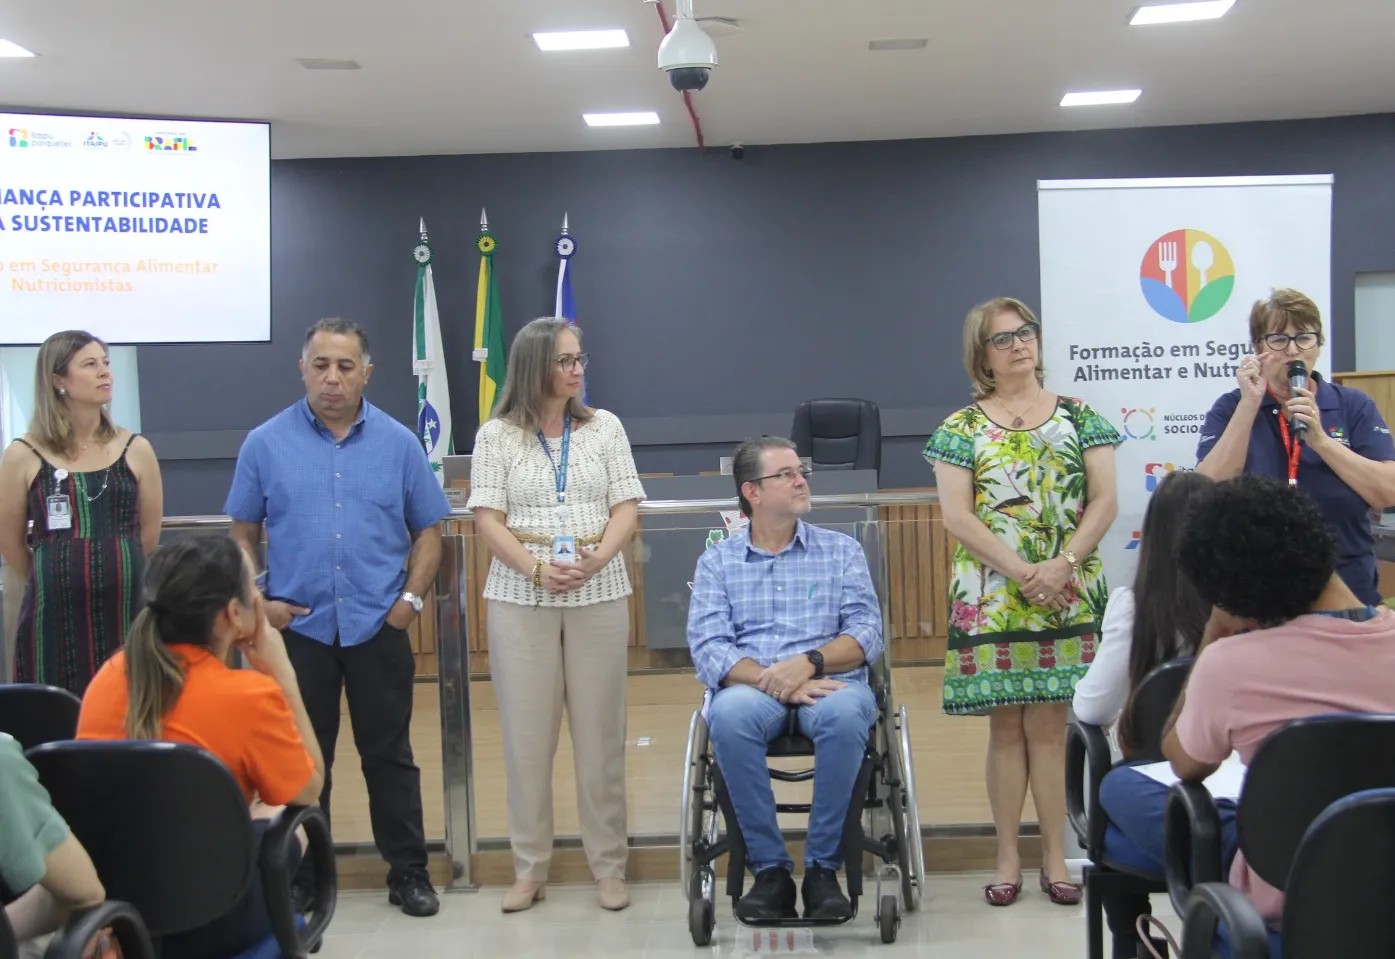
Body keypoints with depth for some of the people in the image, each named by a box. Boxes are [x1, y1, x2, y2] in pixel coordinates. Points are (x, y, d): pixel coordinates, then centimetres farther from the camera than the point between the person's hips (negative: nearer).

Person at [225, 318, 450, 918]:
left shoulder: (399, 444, 3)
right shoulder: (266, 444, 1)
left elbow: (427, 530, 6)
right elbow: (243, 534, 7)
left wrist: (411, 598, -5)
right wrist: (255, 601, -5)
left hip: (378, 627, 0)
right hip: (297, 627, 0)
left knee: (390, 755, 7)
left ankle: (409, 872, 18)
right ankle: (303, 875, 23)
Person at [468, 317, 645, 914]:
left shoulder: (604, 427, 8)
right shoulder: (497, 436, 3)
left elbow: (626, 510, 4)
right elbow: (487, 519, -2)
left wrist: (598, 557, -15)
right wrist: (537, 569, -16)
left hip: (598, 594, 1)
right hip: (521, 597, -1)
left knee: (599, 732, 3)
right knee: (527, 734, 3)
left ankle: (608, 865, 12)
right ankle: (529, 868, 13)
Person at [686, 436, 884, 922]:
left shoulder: (841, 550, 16)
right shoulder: (716, 562, 14)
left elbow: (868, 634, 5)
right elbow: (708, 649, 0)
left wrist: (809, 663, -14)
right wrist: (771, 680, -17)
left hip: (829, 682, 0)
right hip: (752, 687, 0)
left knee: (843, 713, -36)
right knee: (729, 713, -35)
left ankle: (823, 868, -21)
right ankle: (770, 869, -22)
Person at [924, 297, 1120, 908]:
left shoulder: (1079, 417, 9)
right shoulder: (962, 429, 5)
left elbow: (1104, 501, 3)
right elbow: (956, 516, -3)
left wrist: (1064, 564, -12)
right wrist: (1022, 571, -14)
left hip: (1068, 596, 1)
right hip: (991, 598, 0)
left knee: (1049, 724, 2)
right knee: (1007, 725, 3)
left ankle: (1055, 856, 11)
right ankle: (1008, 859, 12)